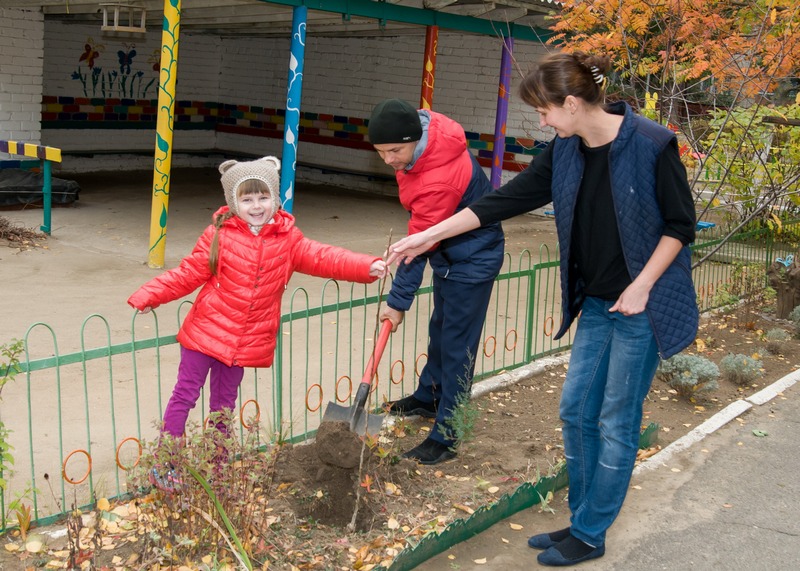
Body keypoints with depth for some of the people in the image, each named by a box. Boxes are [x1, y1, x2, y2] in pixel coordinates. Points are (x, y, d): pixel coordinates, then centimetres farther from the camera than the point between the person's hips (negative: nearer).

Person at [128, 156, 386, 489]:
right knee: (185, 395, 3)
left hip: (246, 342, 3)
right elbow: (189, 274, -4)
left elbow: (321, 258, -4)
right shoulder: (219, 235, -7)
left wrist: (367, 267, -16)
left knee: (224, 404, 16)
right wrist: (150, 295, -10)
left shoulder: (288, 239, 1)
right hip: (205, 332, -3)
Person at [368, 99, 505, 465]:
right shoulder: (426, 126, -11)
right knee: (439, 329, 25)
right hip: (451, 250, 10)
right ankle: (428, 398, 44)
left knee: (456, 348, -5)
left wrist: (398, 302, -19)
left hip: (472, 260, -10)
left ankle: (445, 438, 4)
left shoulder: (438, 181, -36)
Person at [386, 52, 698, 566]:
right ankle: (582, 521, 28)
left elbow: (681, 224, -10)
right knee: (577, 411, 11)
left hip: (642, 304, -7)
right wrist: (430, 235, 6)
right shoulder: (565, 154, 2)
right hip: (596, 304, 7)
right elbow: (505, 200, 5)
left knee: (616, 422, 3)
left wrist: (641, 287, -15)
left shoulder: (651, 145, -17)